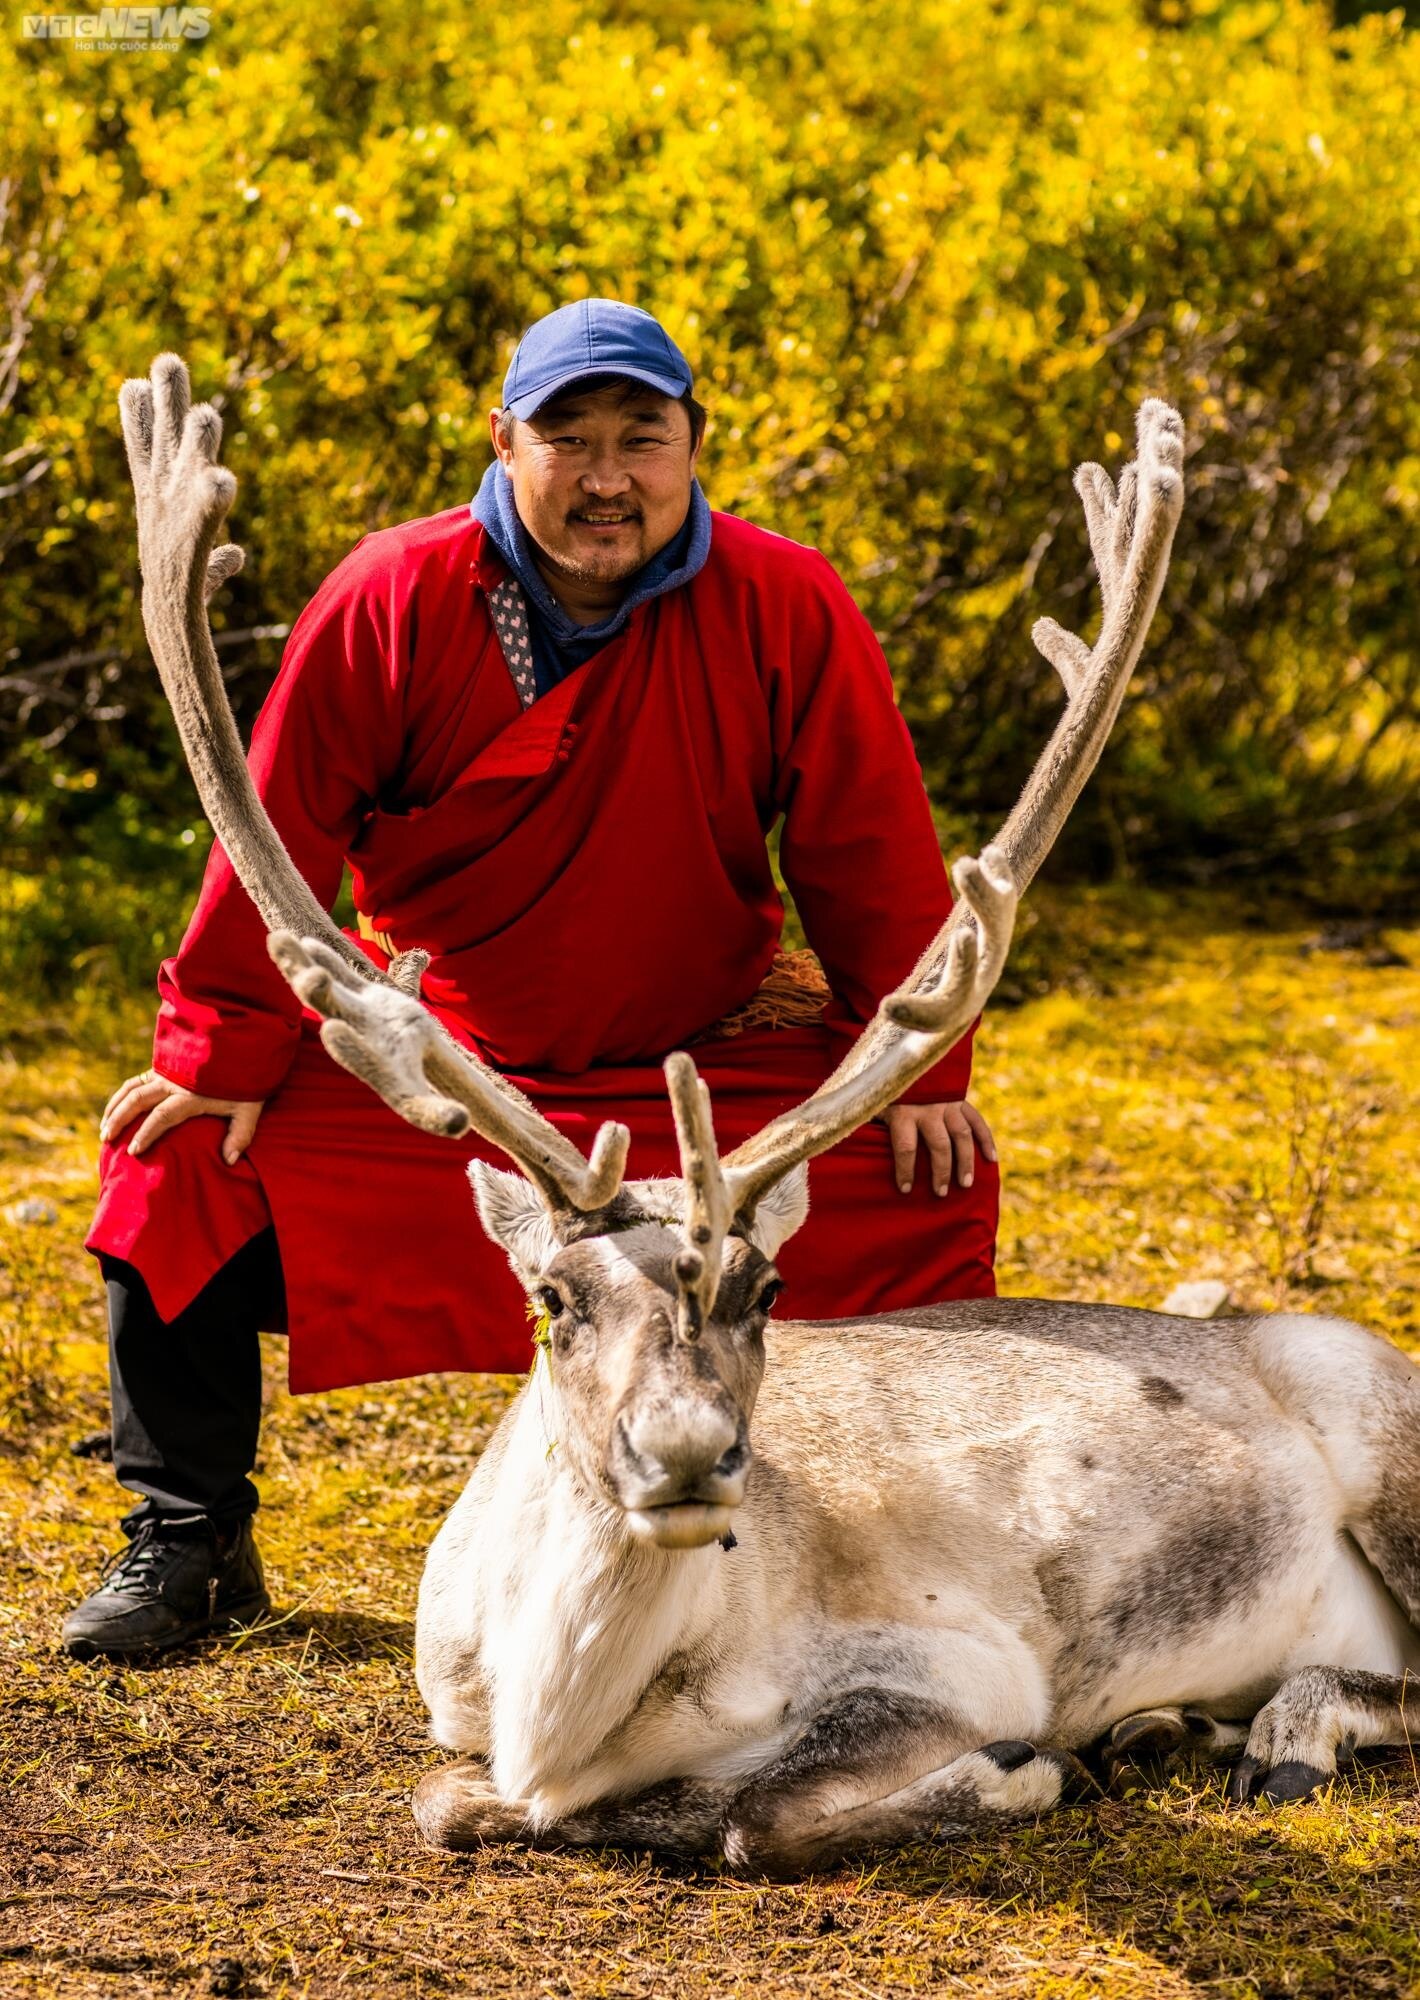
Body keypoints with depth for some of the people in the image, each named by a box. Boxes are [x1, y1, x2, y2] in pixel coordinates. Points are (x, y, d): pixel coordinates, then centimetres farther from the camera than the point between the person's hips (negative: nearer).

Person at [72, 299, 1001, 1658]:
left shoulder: (786, 612, -12)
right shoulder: (392, 602, -14)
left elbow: (872, 857, -6)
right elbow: (279, 840, -8)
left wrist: (921, 1062, -9)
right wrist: (223, 1056, -9)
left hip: (710, 1052, 0)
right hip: (420, 1053, 0)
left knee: (931, 1178, -17)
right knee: (183, 1155, -15)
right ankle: (188, 1542, 4)